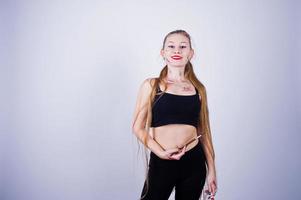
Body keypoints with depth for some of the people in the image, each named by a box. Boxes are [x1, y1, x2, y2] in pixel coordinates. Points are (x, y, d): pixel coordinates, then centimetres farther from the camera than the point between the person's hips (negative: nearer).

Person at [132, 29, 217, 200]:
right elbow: (138, 127, -2)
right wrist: (160, 152, -15)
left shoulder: (199, 89, 6)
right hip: (161, 162, -2)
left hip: (194, 162, 2)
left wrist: (211, 169, 9)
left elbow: (204, 131, 11)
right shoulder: (151, 85, 0)